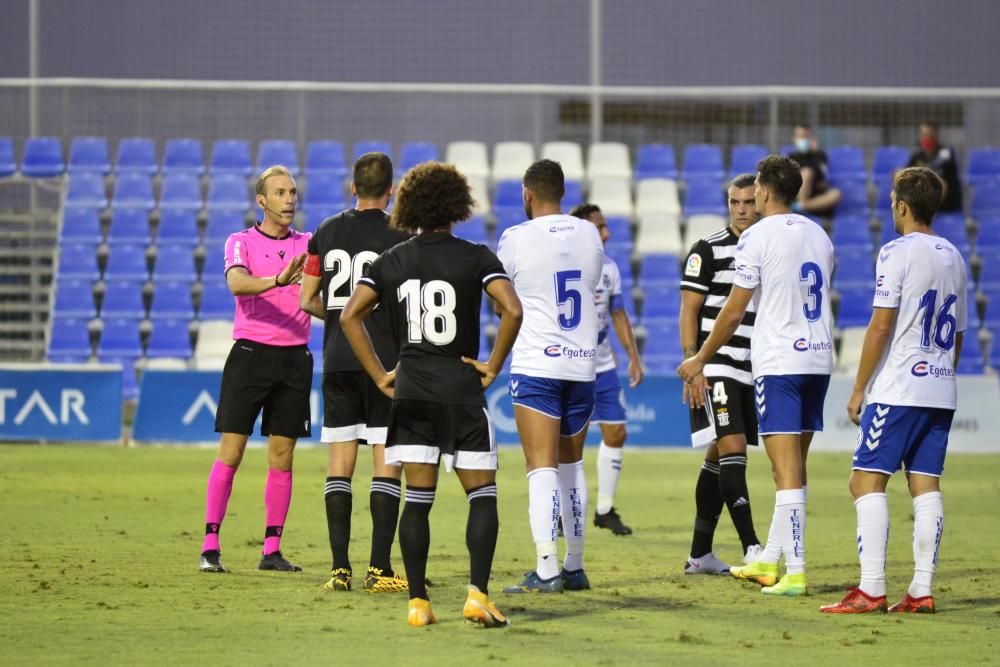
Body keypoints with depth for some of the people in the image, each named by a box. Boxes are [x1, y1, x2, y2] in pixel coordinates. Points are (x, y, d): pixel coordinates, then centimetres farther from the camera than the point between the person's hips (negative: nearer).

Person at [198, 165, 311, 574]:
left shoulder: (308, 245, 10)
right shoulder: (241, 243, -1)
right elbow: (237, 283, -20)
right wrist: (278, 280, -37)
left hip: (294, 357, 3)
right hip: (251, 353, -3)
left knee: (282, 456, 4)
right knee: (230, 452, -6)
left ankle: (272, 550, 8)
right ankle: (210, 547, -5)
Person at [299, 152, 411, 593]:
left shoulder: (326, 232, 7)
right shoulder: (398, 234, -7)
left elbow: (307, 300, 11)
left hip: (337, 360, 4)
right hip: (385, 360, -4)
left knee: (340, 462, 6)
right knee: (386, 463, 0)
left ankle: (340, 568, 2)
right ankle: (379, 569, -5)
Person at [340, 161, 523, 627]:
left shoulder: (391, 261, 6)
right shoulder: (475, 257, -3)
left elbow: (350, 315, -1)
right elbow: (512, 310, -16)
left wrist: (379, 375, 4)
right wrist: (493, 366, -5)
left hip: (410, 392, 3)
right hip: (462, 390, -3)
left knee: (417, 500, 5)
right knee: (482, 496, 5)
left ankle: (418, 603, 2)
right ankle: (478, 594, -8)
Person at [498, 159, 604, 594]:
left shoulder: (517, 238, -8)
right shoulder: (589, 235, 6)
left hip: (536, 365, -5)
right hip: (583, 364, 5)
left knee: (542, 468, -9)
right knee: (572, 465, 15)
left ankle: (546, 569, -18)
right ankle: (575, 566, 19)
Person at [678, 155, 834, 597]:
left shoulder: (758, 236, -9)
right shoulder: (819, 236, 13)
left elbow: (733, 313, -8)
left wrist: (700, 360, 4)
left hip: (778, 362, -7)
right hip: (819, 359, 7)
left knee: (788, 472, -8)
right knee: (792, 469, 15)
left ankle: (795, 573, -12)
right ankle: (769, 560, 25)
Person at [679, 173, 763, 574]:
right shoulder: (708, 250, -4)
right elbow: (689, 312, -6)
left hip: (751, 371, 6)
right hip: (715, 370, -6)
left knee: (719, 459, 9)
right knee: (732, 449, -15)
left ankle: (700, 555, 14)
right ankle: (751, 549, -20)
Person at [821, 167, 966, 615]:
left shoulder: (898, 252, -9)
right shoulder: (954, 258, 14)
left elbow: (880, 327, -12)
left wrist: (858, 390, -7)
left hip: (898, 389, -7)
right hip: (940, 390, 7)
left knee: (867, 480, -6)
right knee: (926, 485, 6)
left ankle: (871, 590, -13)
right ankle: (921, 591, 1)